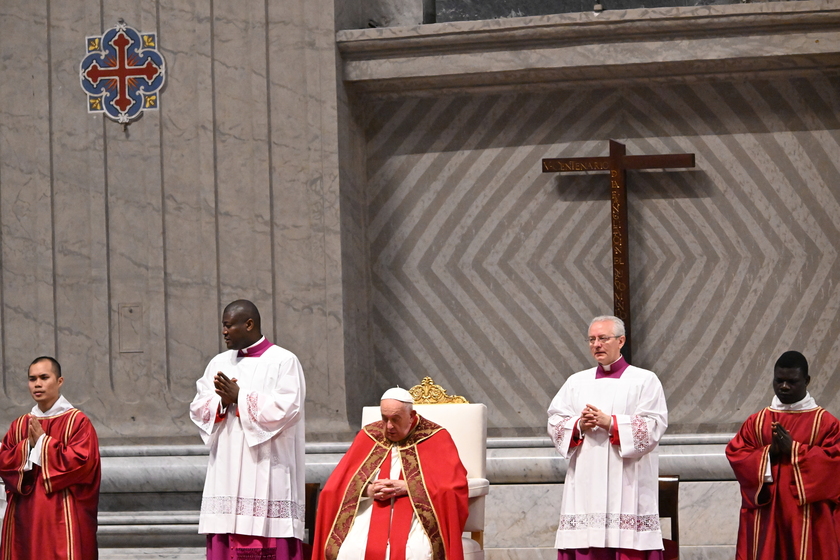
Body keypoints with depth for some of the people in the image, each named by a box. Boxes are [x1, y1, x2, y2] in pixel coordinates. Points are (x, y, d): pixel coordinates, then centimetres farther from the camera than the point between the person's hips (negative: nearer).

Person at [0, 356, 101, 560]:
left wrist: (42, 441, -11)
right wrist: (28, 444, -10)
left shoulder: (77, 421, -3)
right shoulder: (19, 425, 13)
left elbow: (82, 461, -14)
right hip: (25, 518, 5)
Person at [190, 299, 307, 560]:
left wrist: (239, 397, -11)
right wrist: (222, 401, -10)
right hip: (227, 472, 5)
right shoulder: (219, 363, 16)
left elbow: (287, 408, -12)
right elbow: (198, 409, 10)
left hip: (266, 473, -5)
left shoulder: (284, 362, -1)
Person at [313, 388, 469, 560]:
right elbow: (334, 487, 9)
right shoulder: (369, 436, 13)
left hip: (418, 512, -2)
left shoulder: (436, 438, 6)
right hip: (372, 511, 2)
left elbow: (454, 486, -5)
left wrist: (406, 487, -13)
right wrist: (368, 490, -11)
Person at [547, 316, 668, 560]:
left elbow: (653, 426, -6)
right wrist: (579, 425, -10)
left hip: (627, 485, -3)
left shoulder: (645, 380, 5)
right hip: (586, 484, 3)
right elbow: (554, 422, 10)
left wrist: (610, 423, -13)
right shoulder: (577, 382, 16)